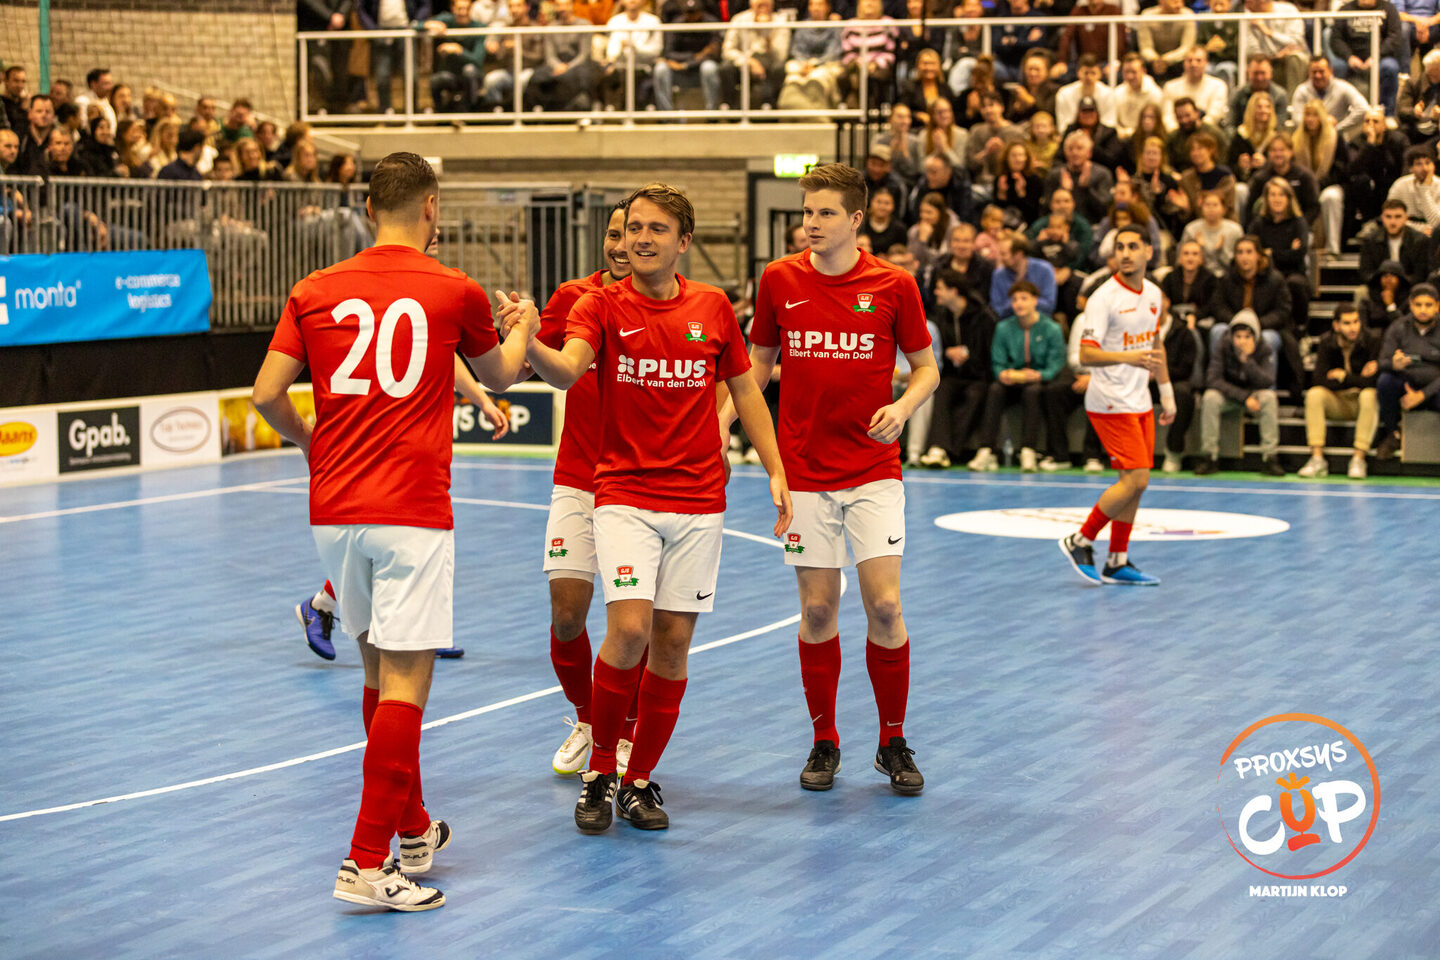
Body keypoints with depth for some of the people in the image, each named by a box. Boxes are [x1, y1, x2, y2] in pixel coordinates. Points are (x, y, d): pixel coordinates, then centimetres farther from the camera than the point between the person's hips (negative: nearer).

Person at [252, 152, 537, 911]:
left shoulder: (314, 293, 6)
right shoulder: (455, 293, 1)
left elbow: (267, 394, 1)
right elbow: (499, 375, 20)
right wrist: (523, 329, 42)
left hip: (334, 509, 5)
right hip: (412, 512, -4)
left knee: (381, 669, 19)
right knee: (404, 684, -5)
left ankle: (413, 831, 32)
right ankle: (367, 863, -10)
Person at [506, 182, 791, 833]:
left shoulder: (713, 308, 4)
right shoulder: (603, 306, -4)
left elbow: (744, 390, 13)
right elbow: (566, 370, -22)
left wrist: (775, 472, 7)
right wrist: (528, 343, -44)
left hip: (697, 499, 3)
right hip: (625, 494, -3)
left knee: (672, 640, 3)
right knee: (629, 628, -17)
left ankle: (640, 780, 16)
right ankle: (599, 773, 1)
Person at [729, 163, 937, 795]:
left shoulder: (893, 286, -3)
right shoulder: (779, 281, 1)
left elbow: (925, 367, 6)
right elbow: (759, 362, 13)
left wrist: (903, 406, -15)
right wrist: (721, 419, -1)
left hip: (874, 471, -1)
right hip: (805, 473, 1)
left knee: (884, 605, -7)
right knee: (817, 609, 3)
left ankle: (893, 744, 9)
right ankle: (824, 742, 18)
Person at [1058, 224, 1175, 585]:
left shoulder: (1152, 294, 8)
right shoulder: (1104, 298, -15)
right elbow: (1085, 354, -22)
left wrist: (1167, 393, 22)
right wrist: (1128, 357, -37)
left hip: (1140, 403, 8)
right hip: (1111, 403, -8)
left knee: (1136, 483, 8)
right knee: (1134, 480, -13)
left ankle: (1117, 562, 16)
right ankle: (1080, 541, 2)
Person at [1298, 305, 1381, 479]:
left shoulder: (1372, 342, -12)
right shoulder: (1327, 344, -5)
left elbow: (1374, 380, -23)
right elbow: (1320, 380, -17)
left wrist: (1344, 376, -14)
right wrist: (1359, 379, -19)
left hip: (1361, 402, -2)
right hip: (1337, 402, 2)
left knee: (1369, 395, -35)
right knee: (1314, 394, -27)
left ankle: (1358, 459, -34)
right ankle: (1317, 459, -31)